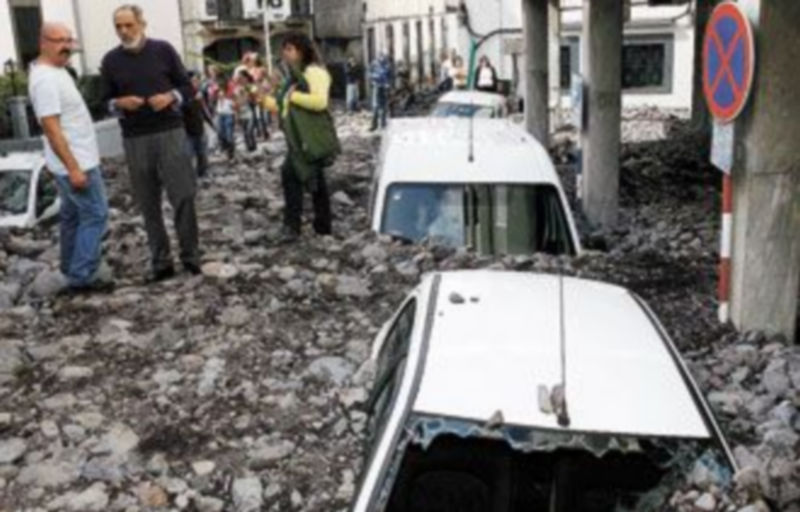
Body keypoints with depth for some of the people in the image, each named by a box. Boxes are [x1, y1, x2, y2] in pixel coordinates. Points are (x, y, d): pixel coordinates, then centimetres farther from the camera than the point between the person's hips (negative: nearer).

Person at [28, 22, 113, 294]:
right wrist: (73, 167, -26)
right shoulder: (45, 79, -21)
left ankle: (73, 270, 28)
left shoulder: (56, 71, 12)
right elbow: (51, 128, -25)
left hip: (77, 161, 11)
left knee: (73, 216, 17)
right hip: (76, 163, -11)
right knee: (95, 216, -6)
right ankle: (82, 276, -1)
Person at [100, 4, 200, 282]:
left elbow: (187, 87, 6)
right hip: (135, 140, 2)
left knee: (183, 196, -2)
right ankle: (161, 262, 12)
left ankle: (190, 255, 11)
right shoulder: (110, 60, 6)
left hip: (170, 133, -2)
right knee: (148, 205, 5)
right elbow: (106, 101, 12)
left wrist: (171, 97, -14)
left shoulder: (163, 50, 2)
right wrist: (119, 104, -11)